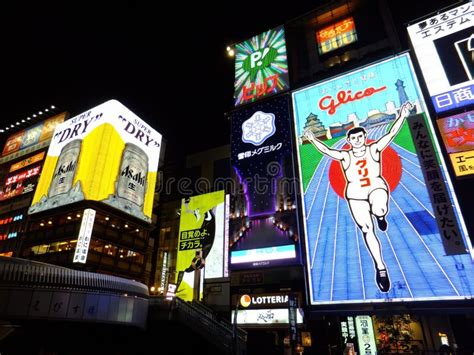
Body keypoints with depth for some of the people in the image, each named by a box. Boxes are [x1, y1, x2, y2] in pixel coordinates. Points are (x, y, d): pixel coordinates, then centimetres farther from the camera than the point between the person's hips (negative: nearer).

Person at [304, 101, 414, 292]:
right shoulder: (345, 156, -7)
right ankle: (380, 267, 16)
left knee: (379, 210, -38)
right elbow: (326, 150, -16)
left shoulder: (374, 149, -6)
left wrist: (402, 116, -25)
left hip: (376, 187, -1)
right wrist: (313, 139, -26)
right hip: (355, 194, 1)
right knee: (367, 231, 2)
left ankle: (380, 216, 4)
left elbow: (391, 134, -15)